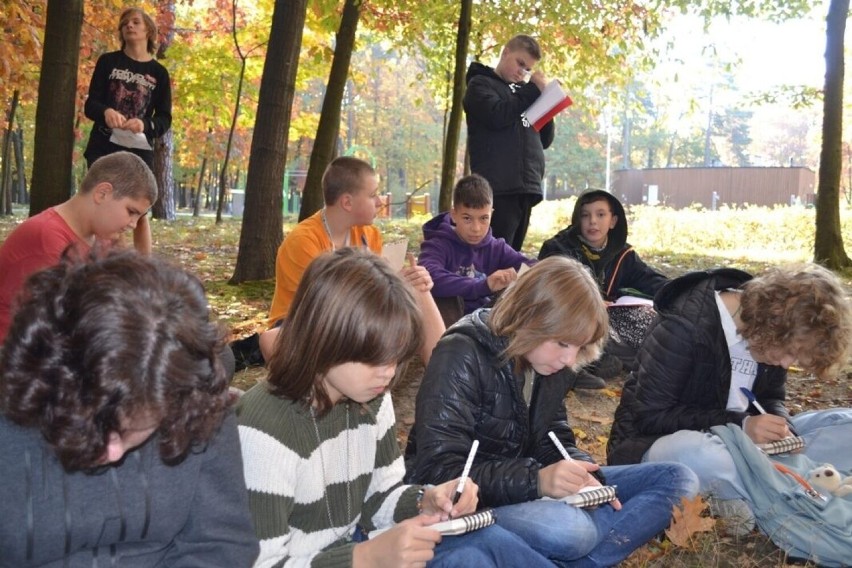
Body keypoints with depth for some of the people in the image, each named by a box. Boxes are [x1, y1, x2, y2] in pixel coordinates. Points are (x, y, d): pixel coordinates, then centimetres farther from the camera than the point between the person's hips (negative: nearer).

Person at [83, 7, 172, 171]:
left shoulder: (159, 72, 9)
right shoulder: (108, 61, 9)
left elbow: (165, 118, 4)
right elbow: (90, 104, 4)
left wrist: (145, 124, -19)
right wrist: (106, 111, -21)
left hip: (139, 150, 0)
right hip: (103, 146, 0)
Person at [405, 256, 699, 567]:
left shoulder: (550, 363, 3)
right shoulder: (461, 356, -20)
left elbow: (555, 442, 10)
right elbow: (436, 473, -25)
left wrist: (583, 477, -14)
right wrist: (535, 480, -35)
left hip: (525, 489, 8)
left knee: (677, 478, 1)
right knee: (568, 529, -41)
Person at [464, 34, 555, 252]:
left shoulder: (522, 91, 25)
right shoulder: (480, 84, 7)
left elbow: (544, 140, 23)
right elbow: (498, 116, -14)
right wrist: (534, 90, -3)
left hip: (525, 187, 7)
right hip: (498, 188, -7)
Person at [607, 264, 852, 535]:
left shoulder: (770, 337, -2)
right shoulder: (685, 327, -22)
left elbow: (770, 398, 10)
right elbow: (650, 416, -21)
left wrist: (778, 426, -14)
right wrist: (740, 424, -27)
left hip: (734, 442, 7)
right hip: (671, 443, -7)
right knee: (695, 453, -44)